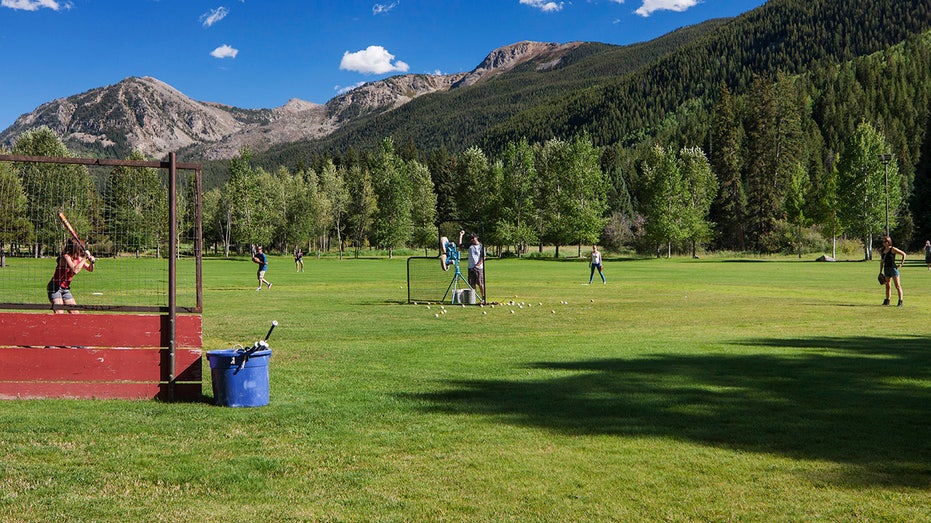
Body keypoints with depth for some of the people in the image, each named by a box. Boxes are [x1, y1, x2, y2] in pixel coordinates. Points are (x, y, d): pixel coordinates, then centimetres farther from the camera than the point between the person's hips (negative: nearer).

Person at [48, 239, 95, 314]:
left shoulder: (79, 259, 3)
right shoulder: (66, 256, -19)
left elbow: (90, 269, 14)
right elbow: (75, 270, -34)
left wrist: (92, 262, -8)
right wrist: (85, 258, -29)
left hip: (66, 289, 8)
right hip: (55, 288, -8)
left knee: (75, 313, 5)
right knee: (59, 313, -20)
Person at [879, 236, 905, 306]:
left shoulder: (893, 249, -8)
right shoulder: (883, 250, 11)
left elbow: (903, 254, -7)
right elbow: (882, 262, 18)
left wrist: (901, 263, -9)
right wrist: (880, 272, 15)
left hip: (893, 268, -7)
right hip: (886, 269, 7)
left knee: (897, 286, -6)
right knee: (887, 286, 13)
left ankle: (900, 301, -6)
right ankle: (887, 301, 21)